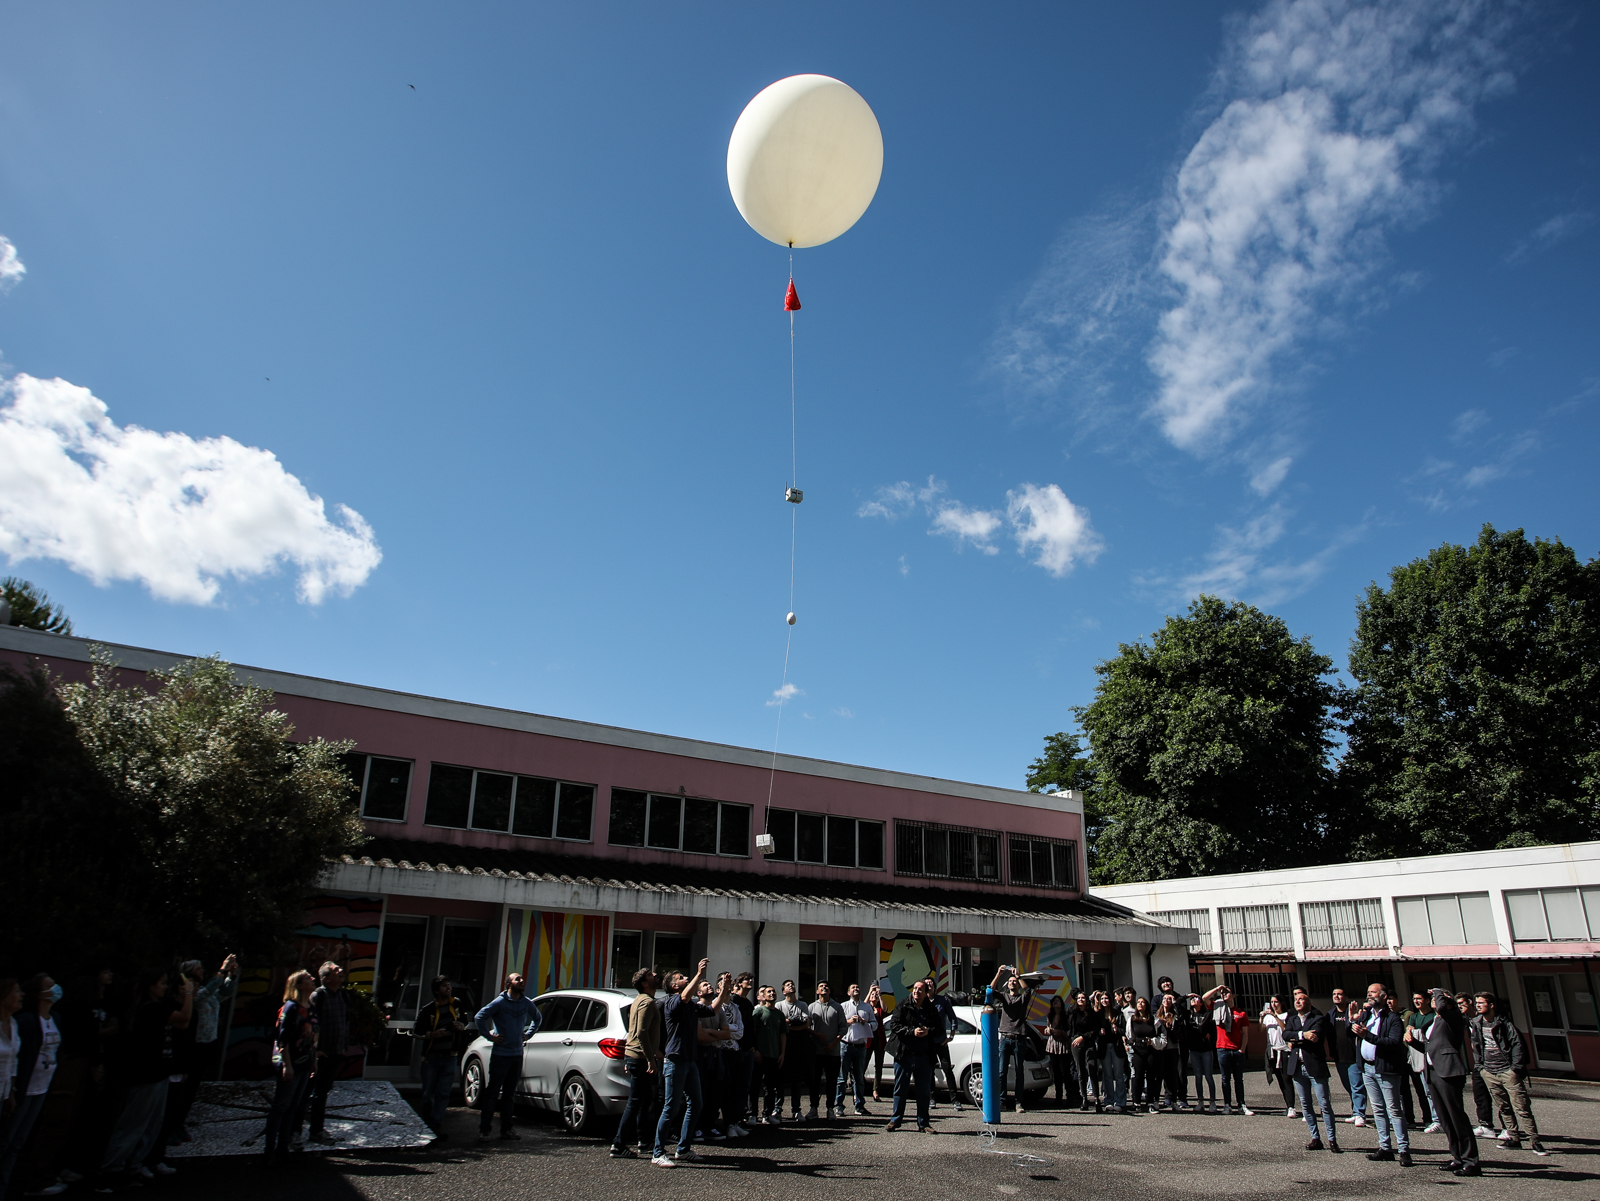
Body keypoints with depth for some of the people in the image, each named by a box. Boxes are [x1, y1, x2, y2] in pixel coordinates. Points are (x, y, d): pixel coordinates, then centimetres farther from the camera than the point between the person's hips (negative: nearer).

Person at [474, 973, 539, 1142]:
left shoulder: (527, 1003, 6)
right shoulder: (499, 1002, -11)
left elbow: (538, 1018, 23)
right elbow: (479, 1018, -12)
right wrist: (490, 1036, -11)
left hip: (517, 1054, 5)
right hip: (500, 1054, -5)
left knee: (509, 1094, 10)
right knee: (492, 1092, -1)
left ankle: (506, 1129, 15)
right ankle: (484, 1129, 5)